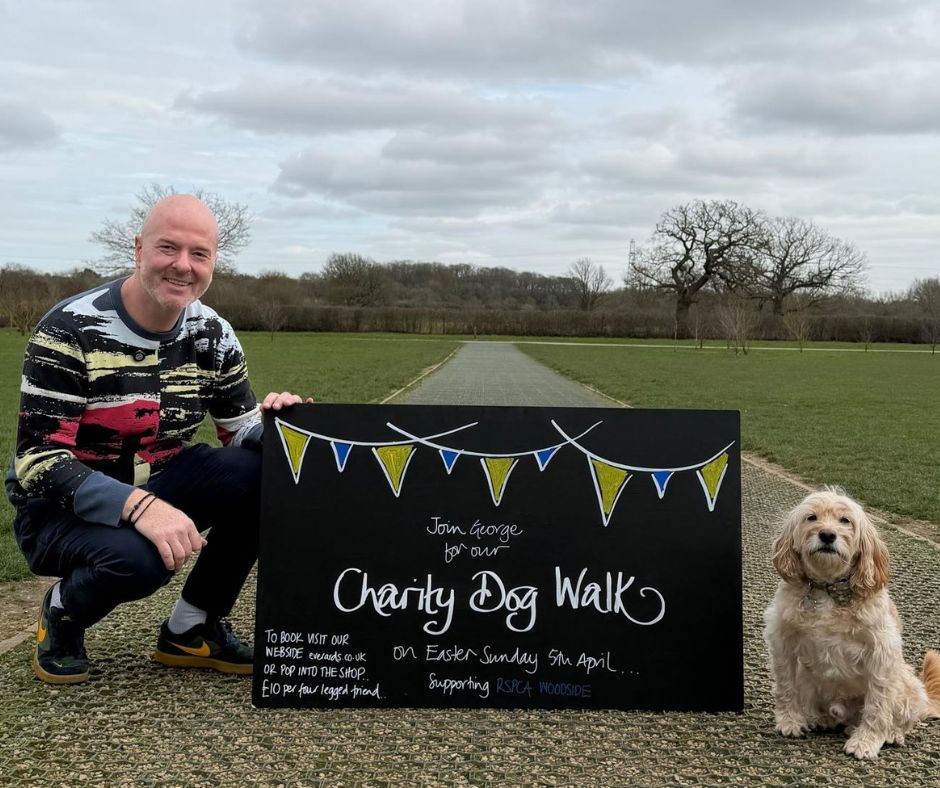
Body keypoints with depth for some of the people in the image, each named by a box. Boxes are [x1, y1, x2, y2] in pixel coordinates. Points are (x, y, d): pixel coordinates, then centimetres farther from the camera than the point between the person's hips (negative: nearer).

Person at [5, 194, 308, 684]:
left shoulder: (212, 336, -3)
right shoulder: (70, 331, -20)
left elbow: (242, 434, 3)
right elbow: (38, 461, -24)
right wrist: (138, 506, -40)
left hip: (156, 491, 5)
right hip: (61, 509, -5)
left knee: (260, 471, -22)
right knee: (136, 556, -38)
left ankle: (191, 630, -2)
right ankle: (62, 613, 1)